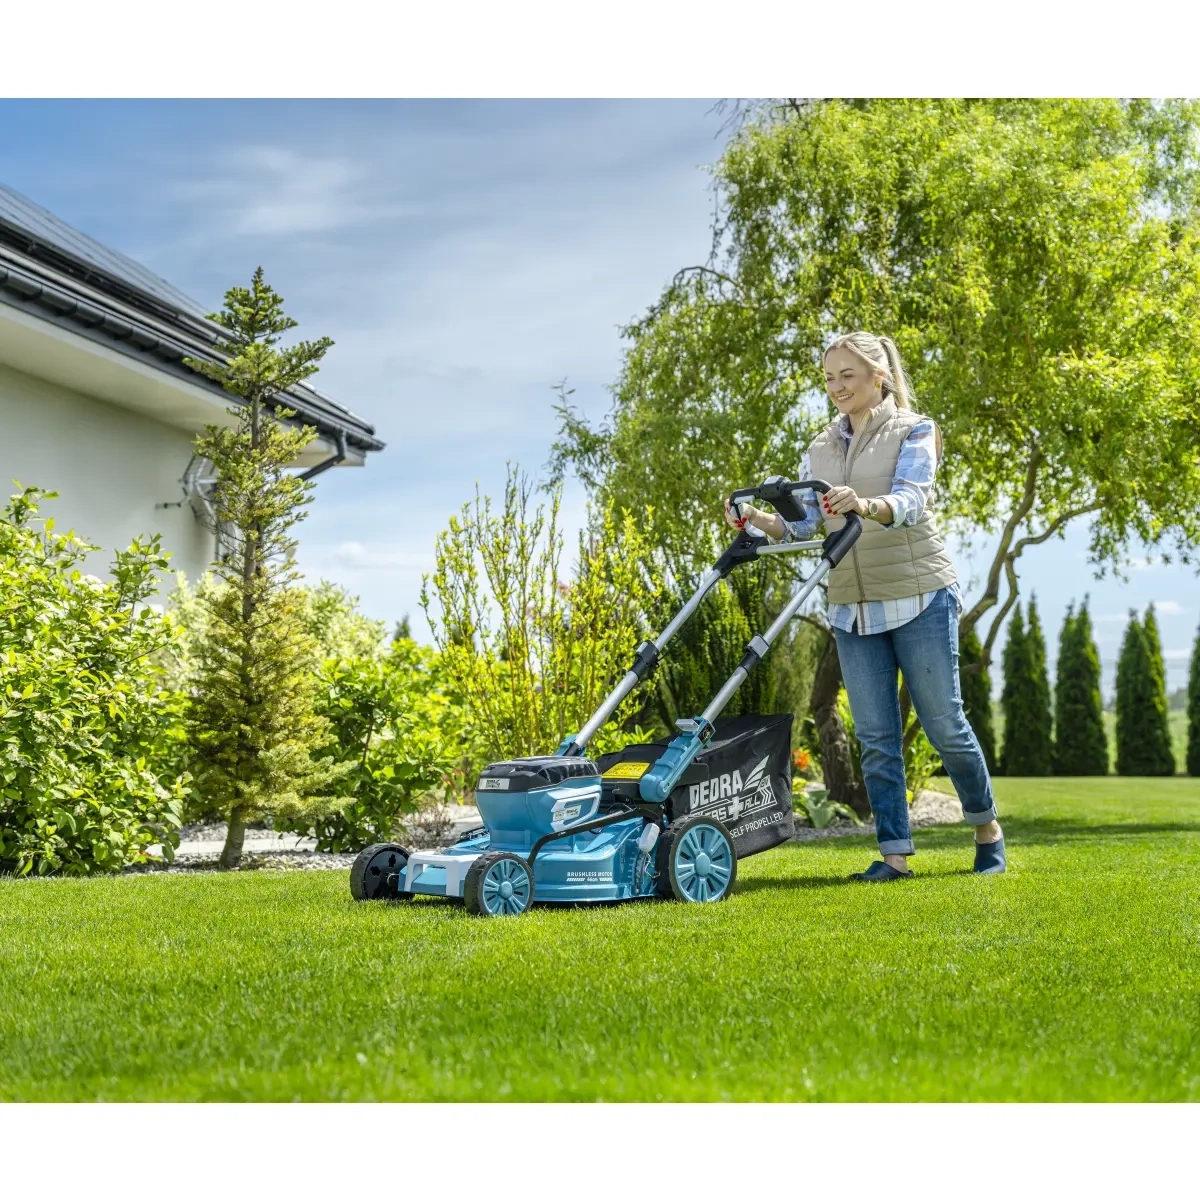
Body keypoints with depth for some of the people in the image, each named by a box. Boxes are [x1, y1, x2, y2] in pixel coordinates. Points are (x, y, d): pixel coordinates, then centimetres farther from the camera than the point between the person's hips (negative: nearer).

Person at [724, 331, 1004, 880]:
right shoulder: (821, 448, 13)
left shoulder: (913, 431, -2)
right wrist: (757, 519, -17)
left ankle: (986, 826, 23)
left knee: (944, 723, 1)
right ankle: (894, 853, 5)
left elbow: (909, 502, -21)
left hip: (918, 597, -4)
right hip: (852, 608, 5)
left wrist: (864, 505, -42)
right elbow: (800, 523, 3)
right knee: (876, 737, 1)